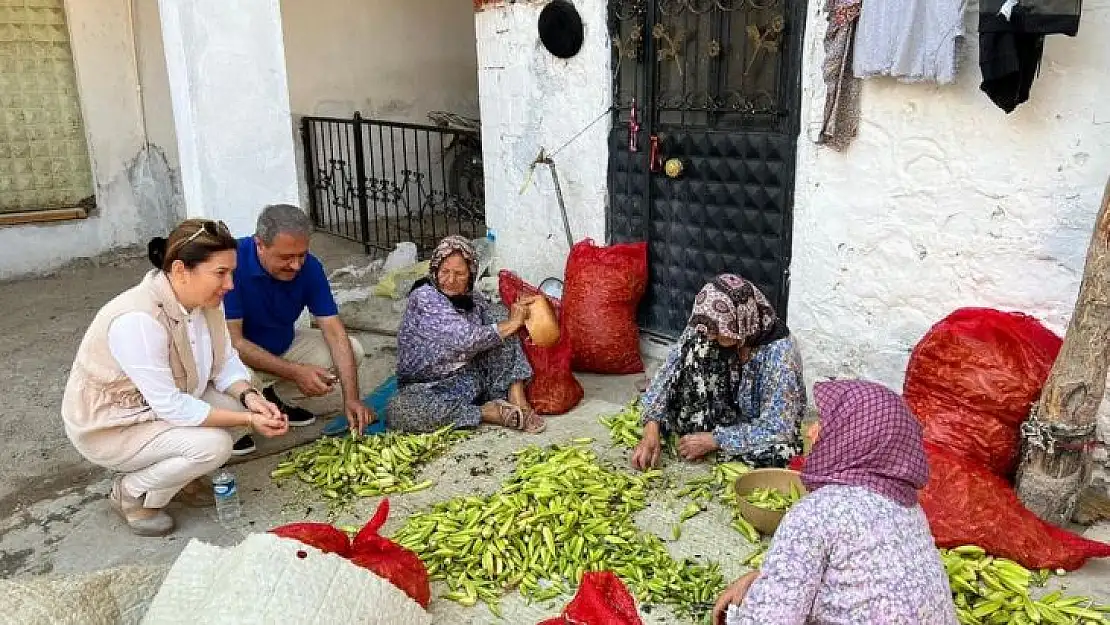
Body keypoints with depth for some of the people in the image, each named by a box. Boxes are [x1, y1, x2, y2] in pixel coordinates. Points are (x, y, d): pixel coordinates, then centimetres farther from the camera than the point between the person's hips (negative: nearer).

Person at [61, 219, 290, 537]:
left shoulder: (203, 298, -11)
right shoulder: (137, 320, -35)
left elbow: (226, 362, -4)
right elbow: (171, 406, -31)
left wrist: (249, 397, -24)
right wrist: (247, 420, -29)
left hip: (163, 403, 8)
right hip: (109, 427, -8)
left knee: (239, 397, -8)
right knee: (213, 445, -25)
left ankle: (177, 476, 12)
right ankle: (131, 493, 2)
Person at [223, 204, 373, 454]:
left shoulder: (309, 267, -15)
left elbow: (334, 332, -17)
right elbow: (233, 341, -28)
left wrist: (352, 398, -26)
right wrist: (295, 372, -33)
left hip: (283, 345, 5)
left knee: (351, 350, -8)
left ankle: (274, 398, 5)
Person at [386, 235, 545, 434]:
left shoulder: (473, 300, 4)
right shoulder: (423, 298, -17)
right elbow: (466, 339, -24)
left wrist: (517, 311, -7)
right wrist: (512, 323, -16)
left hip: (473, 379, 5)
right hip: (429, 388, -5)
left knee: (498, 314, -7)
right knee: (398, 412, -37)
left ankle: (517, 401, -16)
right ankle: (487, 412, -24)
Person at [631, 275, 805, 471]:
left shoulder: (779, 351, -31)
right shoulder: (705, 330, -18)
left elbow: (776, 428, -31)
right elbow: (668, 372, -14)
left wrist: (714, 440, -30)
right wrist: (651, 428, -27)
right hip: (729, 413, 3)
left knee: (780, 454, -38)